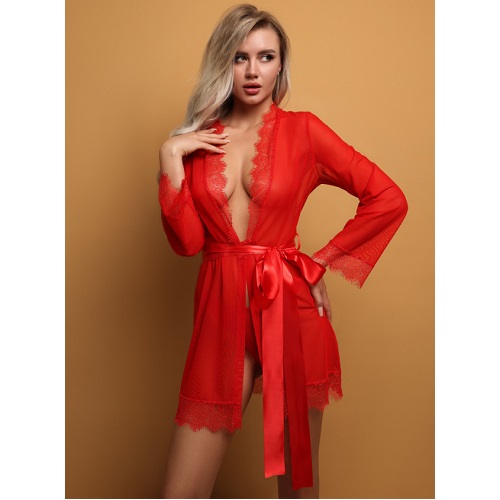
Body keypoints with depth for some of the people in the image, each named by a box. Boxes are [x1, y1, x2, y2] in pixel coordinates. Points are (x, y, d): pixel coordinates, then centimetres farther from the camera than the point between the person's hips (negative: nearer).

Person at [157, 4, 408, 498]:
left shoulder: (302, 130, 2)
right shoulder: (199, 138, 8)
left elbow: (388, 200, 0)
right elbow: (187, 241, -1)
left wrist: (321, 261, -2)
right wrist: (169, 156, -7)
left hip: (289, 312, -1)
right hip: (221, 313, 2)